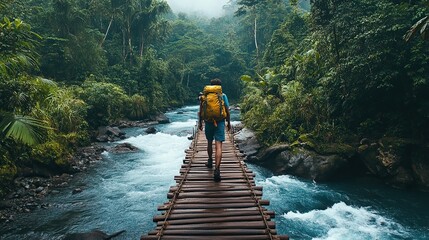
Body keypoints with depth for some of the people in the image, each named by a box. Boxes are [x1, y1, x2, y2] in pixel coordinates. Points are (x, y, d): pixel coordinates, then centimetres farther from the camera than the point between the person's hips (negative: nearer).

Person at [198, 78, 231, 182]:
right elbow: (227, 111, 1)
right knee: (218, 146, -9)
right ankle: (217, 169, -20)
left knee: (209, 143, 23)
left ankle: (210, 161, 40)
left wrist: (200, 122, 14)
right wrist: (229, 123, 12)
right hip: (220, 123, -2)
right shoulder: (223, 96, 1)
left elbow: (200, 111, 5)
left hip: (208, 123, 2)